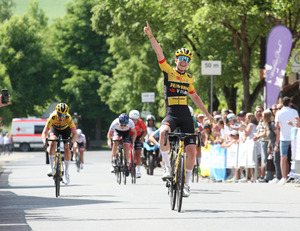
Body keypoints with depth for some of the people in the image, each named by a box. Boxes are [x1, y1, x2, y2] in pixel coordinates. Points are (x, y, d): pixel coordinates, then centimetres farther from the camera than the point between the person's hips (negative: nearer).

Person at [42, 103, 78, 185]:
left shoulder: (68, 118, -38)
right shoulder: (52, 117, -38)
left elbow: (75, 134, -40)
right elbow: (44, 133, -39)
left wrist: (72, 142, -59)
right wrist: (44, 141, -59)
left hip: (66, 129, 0)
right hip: (55, 129, 0)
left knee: (67, 148, -15)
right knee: (52, 143, -28)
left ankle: (66, 173, 0)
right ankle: (51, 168, -20)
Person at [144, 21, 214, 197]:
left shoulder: (189, 79, 14)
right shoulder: (168, 71, 3)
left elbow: (195, 96, 27)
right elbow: (159, 53, -8)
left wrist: (207, 113, 30)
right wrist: (150, 36, -19)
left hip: (186, 114, 4)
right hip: (171, 113, -4)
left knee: (192, 150, -6)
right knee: (163, 132, -37)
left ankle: (186, 183, 9)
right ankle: (167, 167, -22)